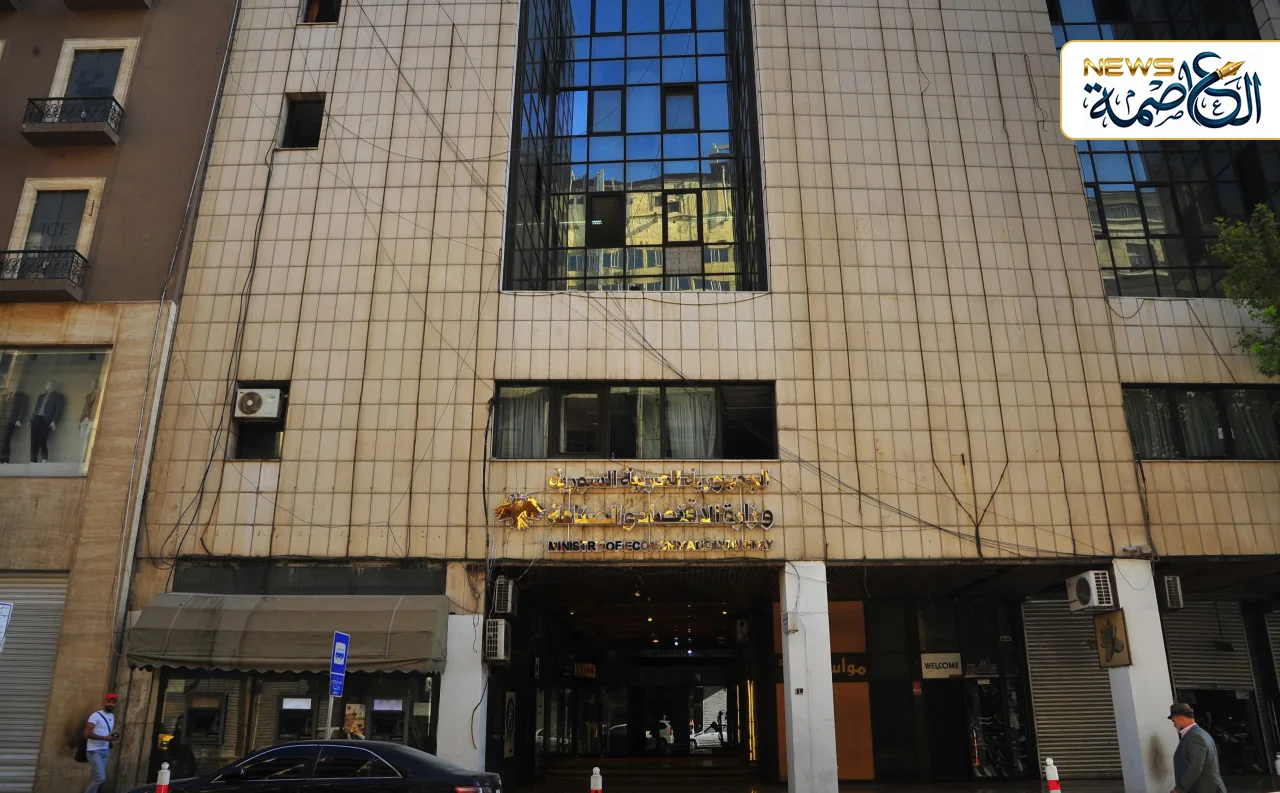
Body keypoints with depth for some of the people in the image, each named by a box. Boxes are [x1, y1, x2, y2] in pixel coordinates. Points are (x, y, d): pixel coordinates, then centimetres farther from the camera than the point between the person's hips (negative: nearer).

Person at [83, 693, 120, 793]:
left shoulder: (112, 716, 14)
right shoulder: (96, 716, -11)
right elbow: (87, 733, -19)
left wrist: (114, 736, 4)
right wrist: (105, 738, -24)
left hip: (105, 751, 8)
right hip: (94, 751, -8)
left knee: (95, 778, 9)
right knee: (100, 777, -15)